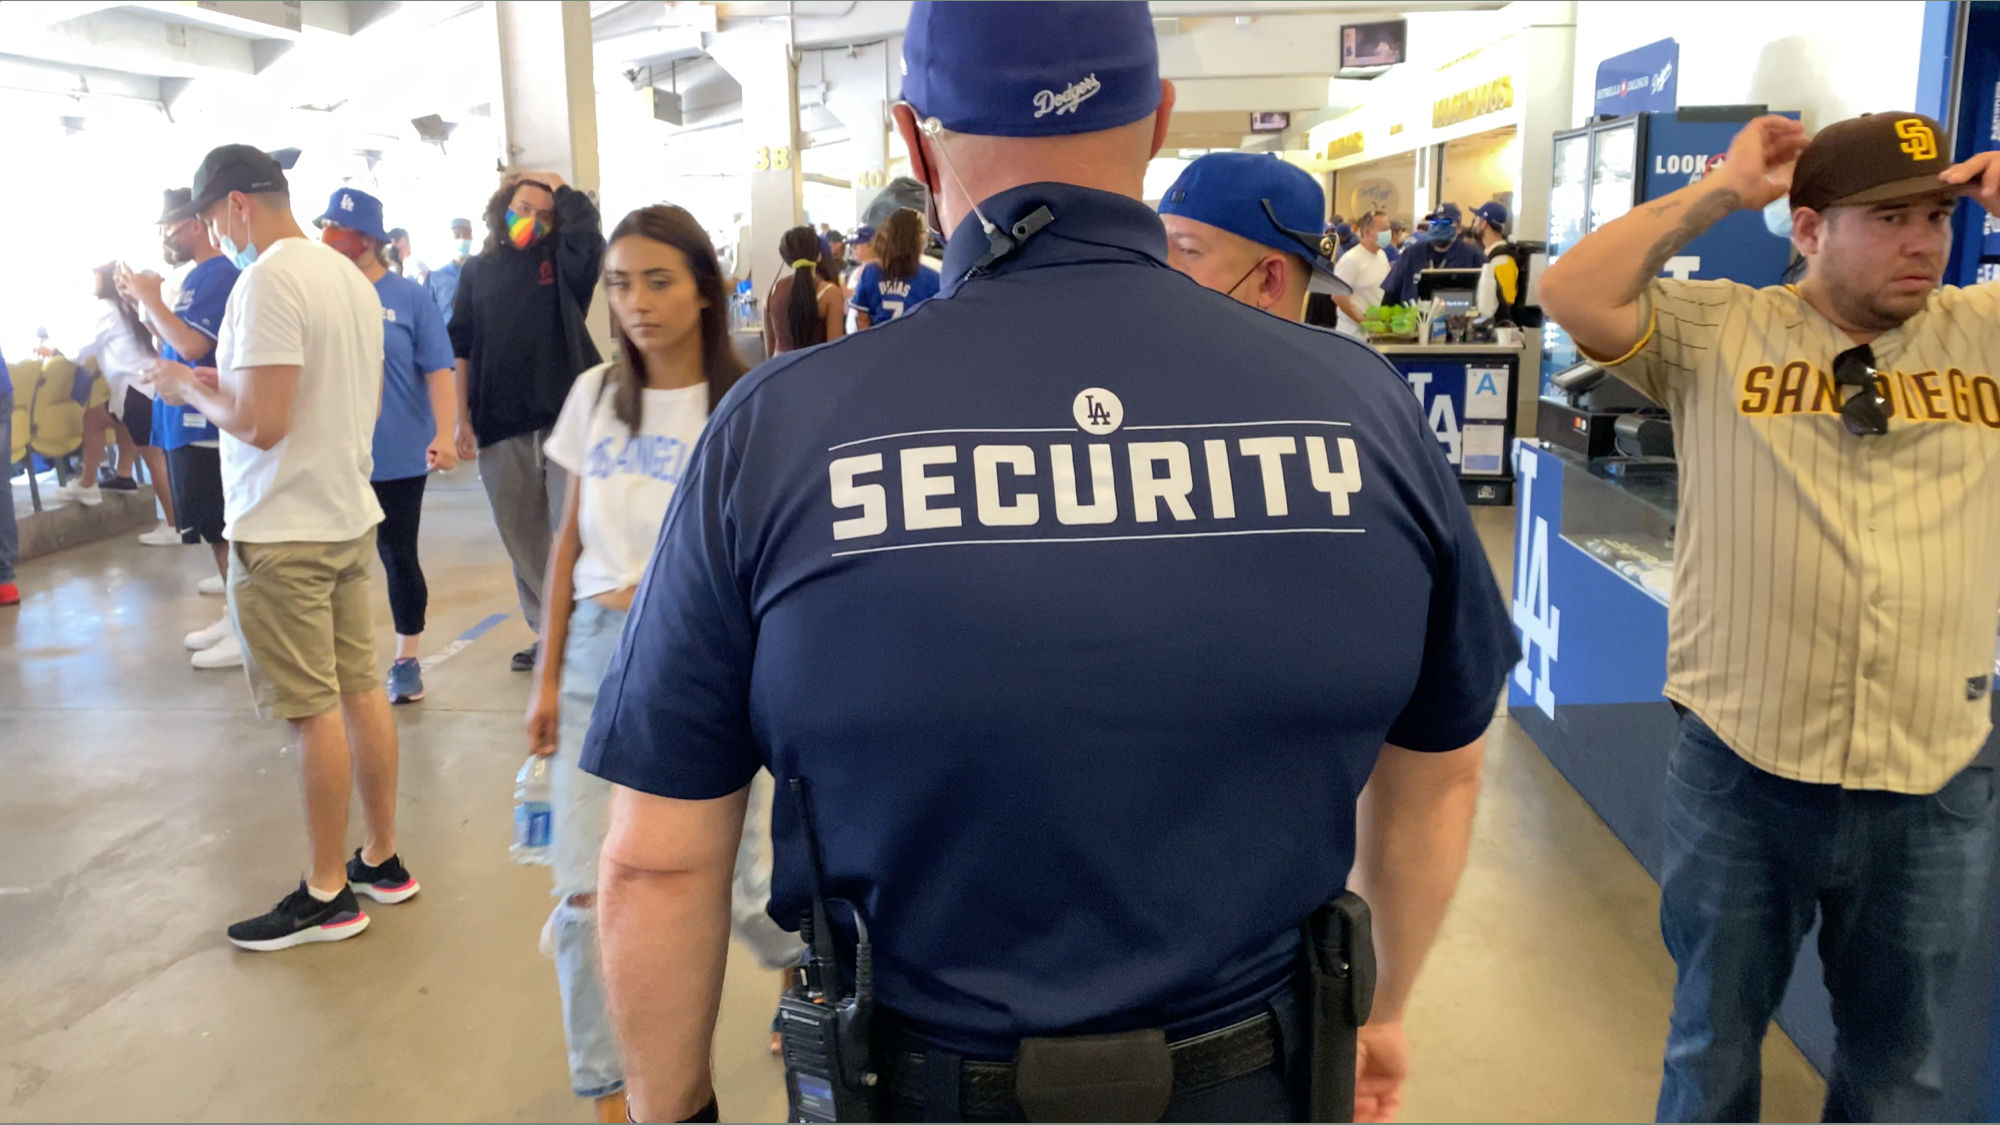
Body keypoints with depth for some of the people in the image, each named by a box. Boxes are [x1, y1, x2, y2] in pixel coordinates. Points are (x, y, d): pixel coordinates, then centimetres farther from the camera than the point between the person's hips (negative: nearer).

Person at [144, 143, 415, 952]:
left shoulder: (268, 280, -17)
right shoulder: (351, 277, 9)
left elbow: (261, 423, -22)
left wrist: (191, 389, -3)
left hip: (284, 531, -8)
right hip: (350, 514, 8)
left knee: (313, 711, 0)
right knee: (360, 689, 14)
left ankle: (328, 894, 12)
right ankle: (382, 861, 25)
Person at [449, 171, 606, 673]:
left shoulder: (562, 259, 4)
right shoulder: (477, 270, 12)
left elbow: (588, 231, -20)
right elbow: (461, 347, 11)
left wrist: (558, 186, -4)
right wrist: (463, 418, 7)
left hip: (566, 418, -4)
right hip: (501, 425, 4)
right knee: (522, 537, 10)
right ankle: (551, 634, 21)